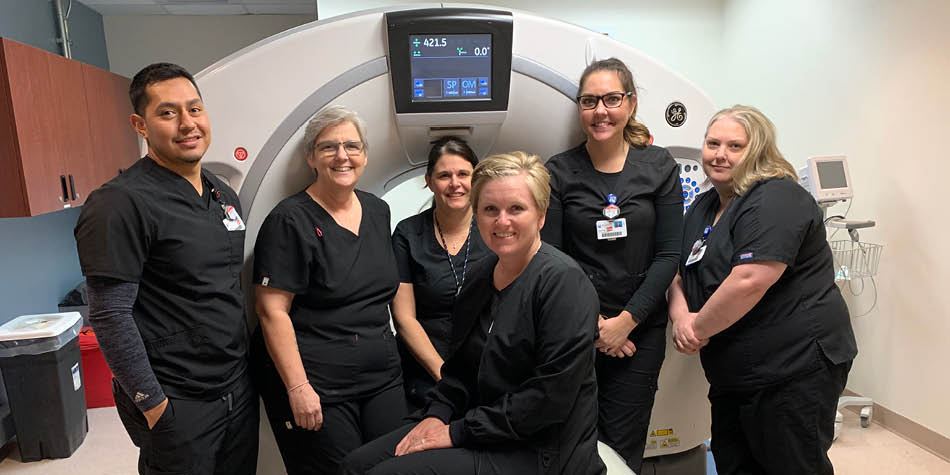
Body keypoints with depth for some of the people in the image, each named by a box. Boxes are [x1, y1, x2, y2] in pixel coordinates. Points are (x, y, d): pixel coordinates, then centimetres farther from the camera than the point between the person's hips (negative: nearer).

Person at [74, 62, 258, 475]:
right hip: (177, 405, -7)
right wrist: (153, 404, -15)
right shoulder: (120, 204, -16)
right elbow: (110, 315, -17)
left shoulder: (225, 196, 8)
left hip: (239, 389, 7)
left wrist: (246, 367, 14)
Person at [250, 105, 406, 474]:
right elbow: (272, 311, -15)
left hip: (383, 376, 6)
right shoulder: (290, 221, -12)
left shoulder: (378, 211, 8)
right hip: (318, 387, -6)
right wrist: (298, 387, -18)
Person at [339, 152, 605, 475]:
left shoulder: (563, 280, -20)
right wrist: (437, 414, -1)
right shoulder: (483, 274, 6)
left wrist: (458, 432, -18)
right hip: (484, 429, 7)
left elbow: (551, 396, -24)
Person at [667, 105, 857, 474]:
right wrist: (681, 316, -8)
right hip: (733, 374, 8)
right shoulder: (703, 207, 11)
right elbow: (680, 273, 12)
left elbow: (750, 281, -28)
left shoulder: (775, 200, -16)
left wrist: (699, 328, -16)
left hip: (795, 368, -8)